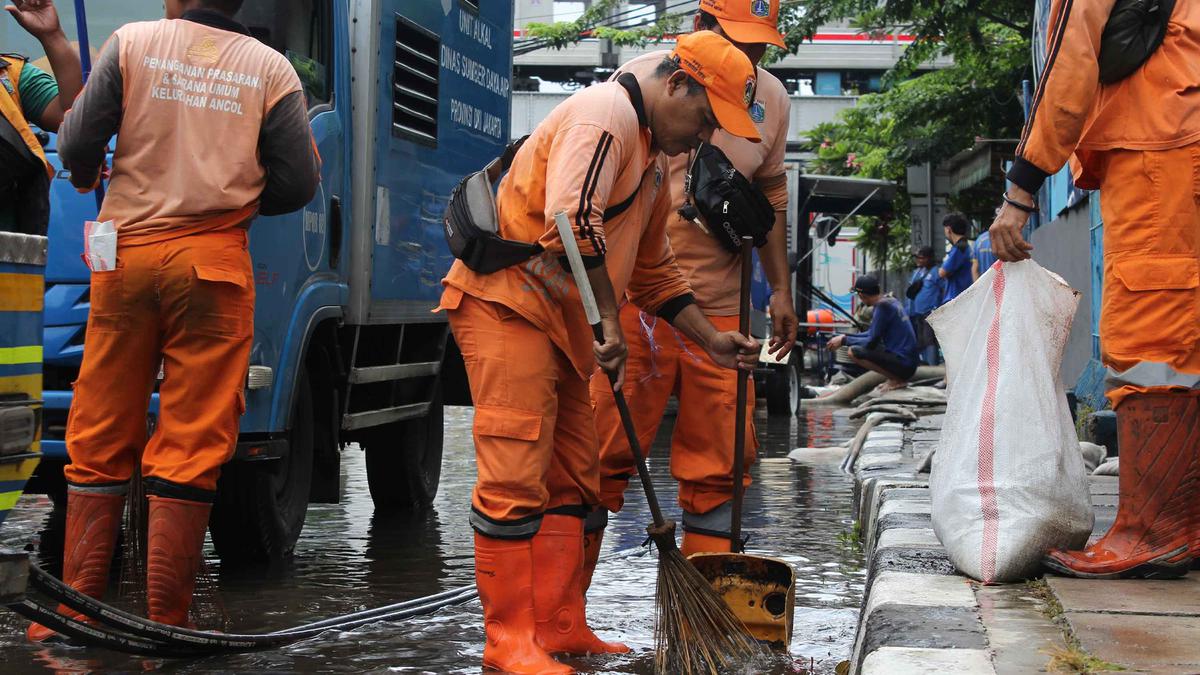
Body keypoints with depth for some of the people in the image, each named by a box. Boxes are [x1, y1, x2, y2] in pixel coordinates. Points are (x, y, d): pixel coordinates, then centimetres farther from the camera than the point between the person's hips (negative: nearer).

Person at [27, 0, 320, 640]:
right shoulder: (271, 69, 3)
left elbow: (76, 144, 0)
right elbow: (298, 183, 3)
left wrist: (87, 177, 23)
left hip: (128, 252, 1)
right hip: (215, 262, 0)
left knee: (99, 441, 9)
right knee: (191, 448, 2)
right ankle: (164, 626, 4)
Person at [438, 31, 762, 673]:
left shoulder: (654, 162, 20)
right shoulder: (605, 114, -13)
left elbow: (654, 272, 28)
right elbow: (572, 219, -27)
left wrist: (711, 340, 20)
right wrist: (610, 321, -21)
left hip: (561, 323, 11)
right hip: (504, 302, -11)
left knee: (571, 480, 10)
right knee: (514, 477, -10)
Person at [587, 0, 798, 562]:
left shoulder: (772, 99, 11)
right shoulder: (641, 80, -5)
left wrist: (781, 290, 18)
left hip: (721, 309, 5)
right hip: (636, 302, -5)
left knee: (719, 468, 6)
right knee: (602, 456, -4)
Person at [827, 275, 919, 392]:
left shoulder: (882, 307, -16)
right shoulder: (890, 300, 11)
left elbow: (871, 342, -14)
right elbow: (872, 334, 20)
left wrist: (844, 340, -3)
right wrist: (845, 337, 17)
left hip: (903, 364, -10)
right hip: (909, 360, 10)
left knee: (854, 351, -17)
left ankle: (896, 380, -8)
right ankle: (898, 378, 12)